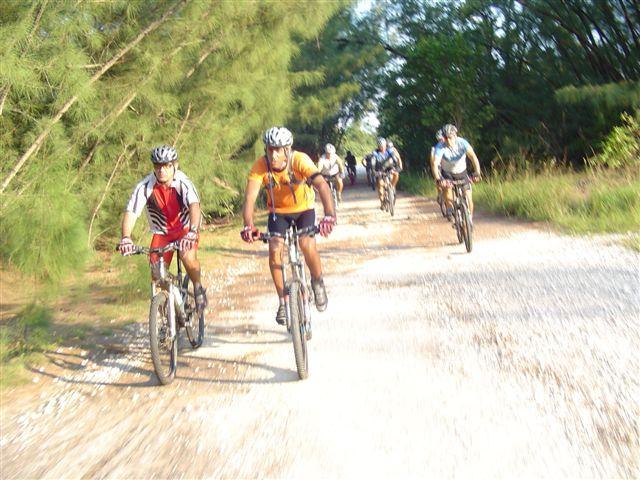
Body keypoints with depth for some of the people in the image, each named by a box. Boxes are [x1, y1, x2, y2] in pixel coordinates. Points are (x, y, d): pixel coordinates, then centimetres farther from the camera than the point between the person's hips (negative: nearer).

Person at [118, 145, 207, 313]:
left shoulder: (183, 183, -25)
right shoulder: (145, 186, -21)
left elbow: (194, 206, -41)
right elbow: (130, 212, -30)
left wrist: (192, 233, -59)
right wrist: (125, 238, -47)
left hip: (185, 228, -2)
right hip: (161, 232, 2)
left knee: (188, 257, -30)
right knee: (157, 274, -12)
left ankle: (198, 288, -2)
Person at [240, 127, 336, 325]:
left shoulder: (300, 160, -31)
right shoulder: (261, 165, -26)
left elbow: (322, 185, -44)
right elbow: (250, 196, -34)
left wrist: (329, 215, -60)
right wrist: (248, 226, -51)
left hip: (303, 208, -2)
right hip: (278, 211, 2)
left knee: (307, 245, -23)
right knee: (274, 250, -16)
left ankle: (317, 281, 8)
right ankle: (283, 301, -1)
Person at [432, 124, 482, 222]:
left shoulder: (462, 143, -26)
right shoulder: (440, 147, -27)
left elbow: (473, 157, -36)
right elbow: (434, 164, -38)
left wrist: (477, 173, -53)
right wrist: (438, 179, -55)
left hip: (461, 172, 1)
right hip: (447, 173, -1)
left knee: (468, 197, -8)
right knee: (447, 188, -31)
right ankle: (450, 210, -8)